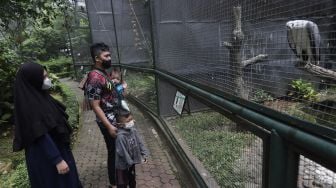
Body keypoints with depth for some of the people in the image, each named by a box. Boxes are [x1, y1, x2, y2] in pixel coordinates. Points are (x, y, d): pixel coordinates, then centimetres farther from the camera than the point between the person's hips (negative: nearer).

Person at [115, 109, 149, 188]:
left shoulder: (133, 130, -10)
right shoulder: (120, 136, -33)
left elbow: (139, 143, -1)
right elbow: (122, 152, -29)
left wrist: (144, 154, -4)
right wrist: (129, 161, -19)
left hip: (132, 162, 7)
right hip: (122, 165, -7)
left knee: (132, 180, 30)